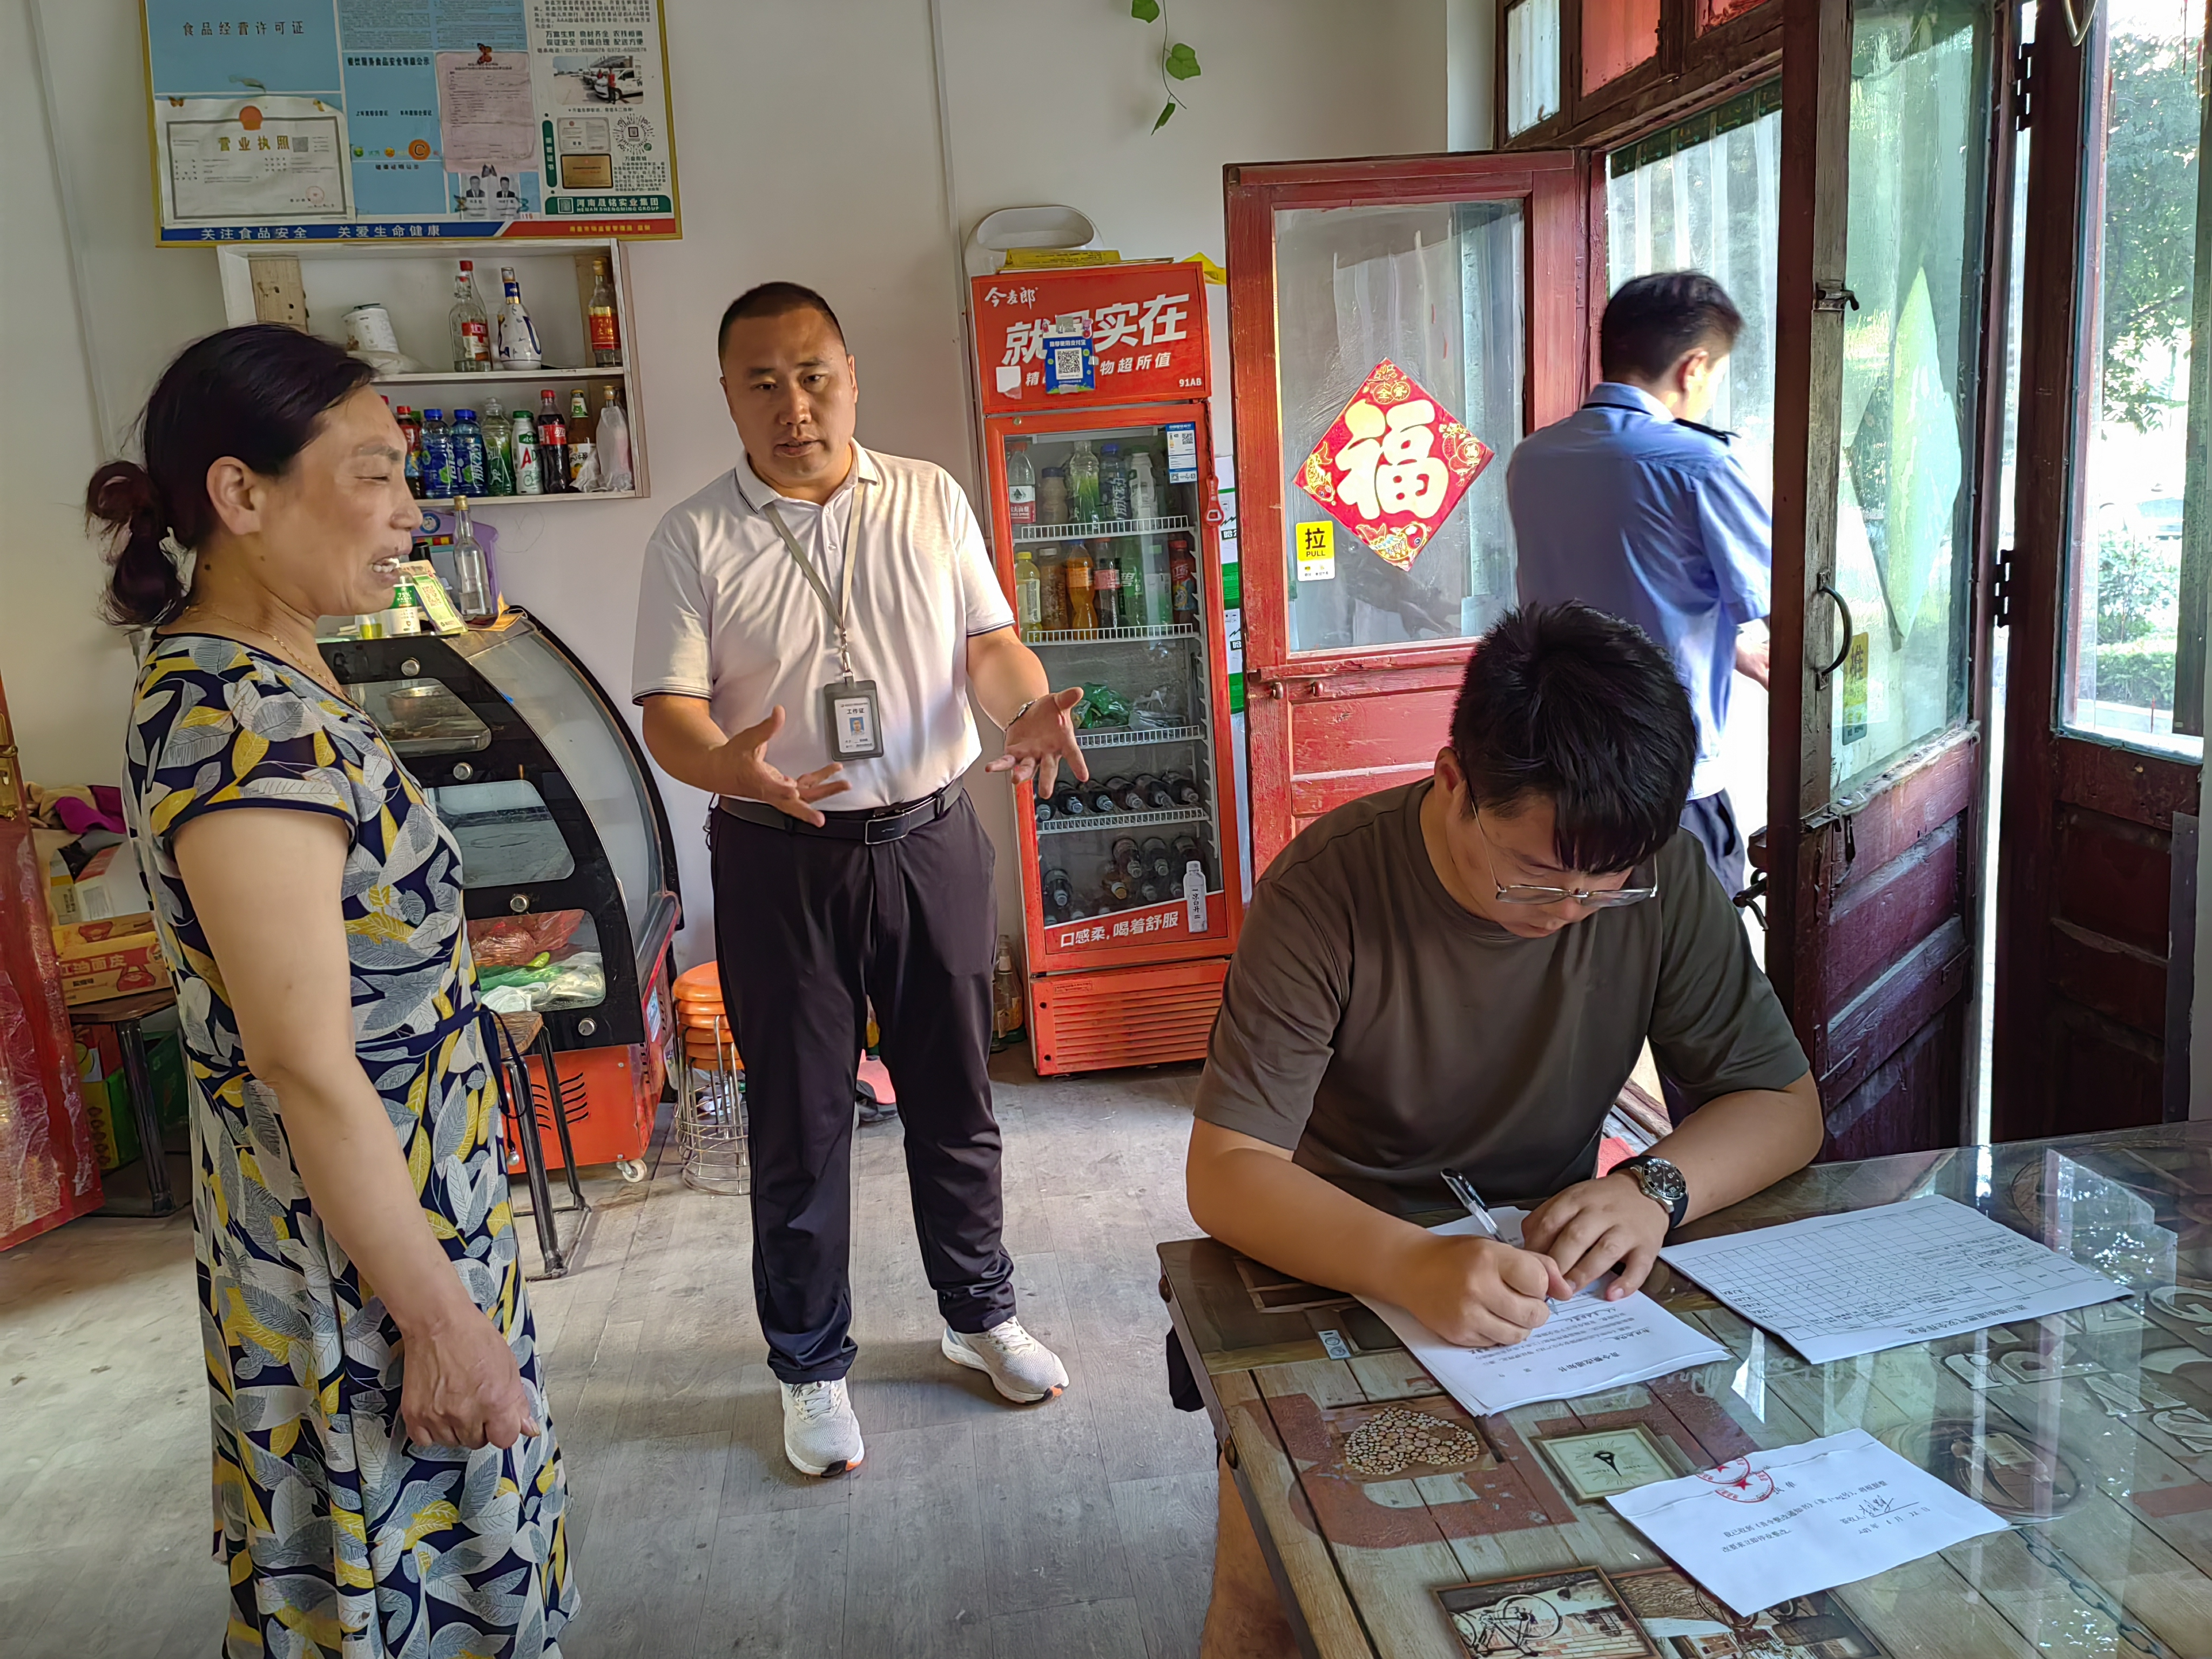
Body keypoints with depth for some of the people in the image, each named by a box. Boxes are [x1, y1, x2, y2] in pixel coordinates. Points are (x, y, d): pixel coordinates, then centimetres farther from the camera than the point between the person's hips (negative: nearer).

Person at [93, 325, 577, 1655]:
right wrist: (438, 1320, -18)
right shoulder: (245, 725, -26)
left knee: (456, 1535, 25)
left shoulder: (254, 679, 4)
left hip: (402, 1201, 9)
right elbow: (305, 1068, -25)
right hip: (359, 1245, -9)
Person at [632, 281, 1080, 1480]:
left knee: (955, 1097, 15)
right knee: (800, 1123, 8)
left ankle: (980, 1316, 36)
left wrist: (1029, 708, -18)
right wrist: (735, 767, -31)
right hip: (781, 859, -2)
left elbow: (990, 640, 6)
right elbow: (669, 711, -8)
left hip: (930, 840, 2)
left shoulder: (930, 500, 5)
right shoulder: (694, 538, -3)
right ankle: (812, 1368, 27)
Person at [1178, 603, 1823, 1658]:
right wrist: (1409, 1264, -43)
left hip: (1544, 1259, 3)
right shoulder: (1328, 890, -22)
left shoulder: (1661, 878, -11)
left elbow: (1784, 1102, -3)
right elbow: (1226, 1172, -24)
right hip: (1339, 1266, -3)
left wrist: (1657, 1185, -24)